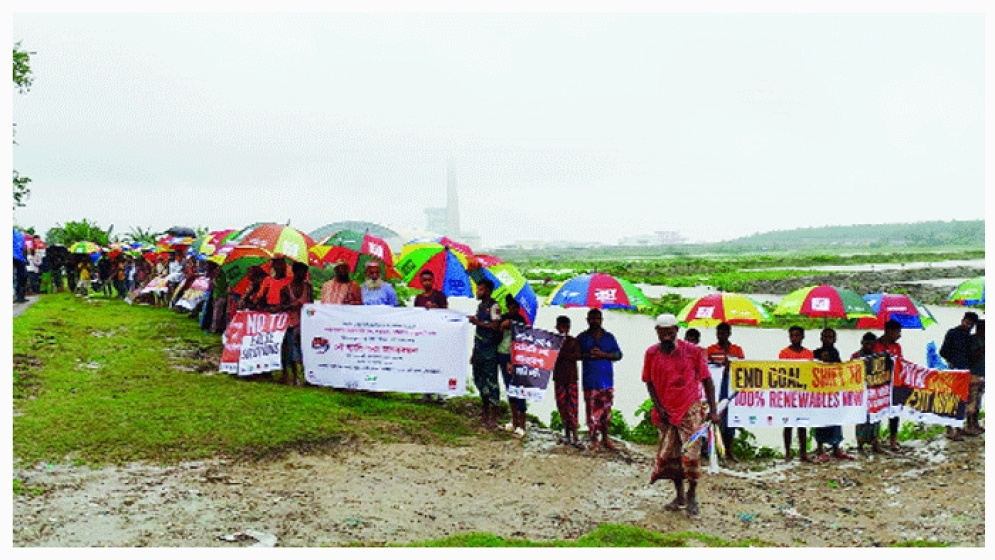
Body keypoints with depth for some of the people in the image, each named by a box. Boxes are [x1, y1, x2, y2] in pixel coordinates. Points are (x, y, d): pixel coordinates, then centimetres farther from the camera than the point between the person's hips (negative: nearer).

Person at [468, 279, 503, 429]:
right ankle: (485, 411, 25)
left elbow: (495, 326, -19)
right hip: (479, 349, 9)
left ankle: (493, 417, -2)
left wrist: (477, 322, -16)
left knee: (491, 381, -6)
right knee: (479, 380, 13)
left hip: (489, 350, -9)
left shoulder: (494, 306, -8)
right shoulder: (480, 306, 17)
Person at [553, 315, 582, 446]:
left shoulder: (573, 341, 5)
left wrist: (562, 354, -15)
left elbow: (578, 355, -9)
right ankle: (566, 433, 12)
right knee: (561, 405, 3)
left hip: (571, 377, -2)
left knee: (572, 405, -7)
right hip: (558, 377, 2)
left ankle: (574, 434, -6)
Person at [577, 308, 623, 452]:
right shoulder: (582, 337, 8)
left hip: (606, 379, 2)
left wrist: (603, 354, -9)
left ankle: (605, 437, 18)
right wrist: (586, 355, -12)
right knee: (592, 410, -4)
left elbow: (618, 354, 7)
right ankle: (594, 440, 4)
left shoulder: (609, 337, 11)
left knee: (606, 409, 5)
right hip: (590, 380, -2)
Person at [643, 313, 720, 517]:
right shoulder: (651, 353, 0)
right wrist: (658, 407, -4)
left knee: (691, 454, -6)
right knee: (669, 455, 6)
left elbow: (706, 380, -2)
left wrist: (712, 410, -7)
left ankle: (692, 496, 13)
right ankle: (679, 496, 23)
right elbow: (649, 382, 7)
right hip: (666, 412, 3)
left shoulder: (692, 351, -6)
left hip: (690, 410, -3)